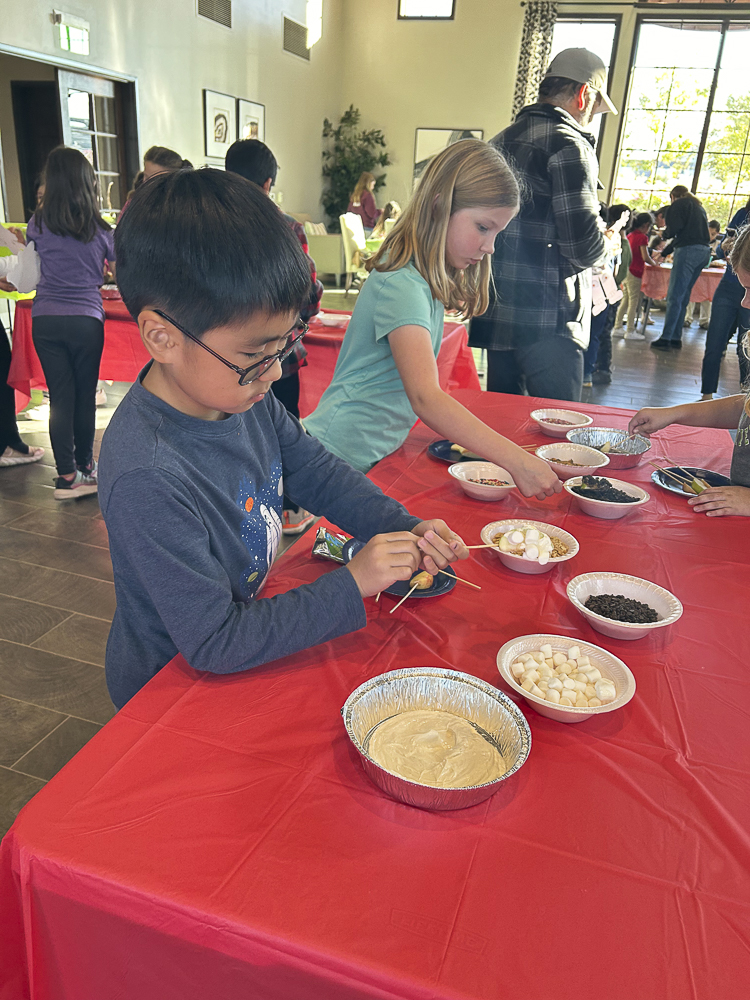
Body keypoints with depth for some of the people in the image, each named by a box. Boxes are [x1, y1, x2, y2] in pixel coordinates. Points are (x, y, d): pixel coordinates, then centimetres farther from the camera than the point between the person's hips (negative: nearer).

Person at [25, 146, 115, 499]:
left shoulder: (39, 224, 1)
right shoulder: (100, 229, -3)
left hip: (44, 320, 1)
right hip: (86, 320, -1)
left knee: (60, 397, 4)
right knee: (85, 396, 11)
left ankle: (67, 474, 5)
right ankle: (84, 466, 25)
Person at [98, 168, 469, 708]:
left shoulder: (244, 393, -10)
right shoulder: (146, 478, -34)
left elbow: (318, 472, 4)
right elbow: (215, 643, -28)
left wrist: (403, 528, -8)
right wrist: (350, 586, -29)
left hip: (251, 619, 6)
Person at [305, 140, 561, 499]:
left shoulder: (424, 276, 9)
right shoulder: (402, 284, -21)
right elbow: (424, 398, -34)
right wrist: (516, 460, -39)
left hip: (376, 455, 9)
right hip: (343, 456, -9)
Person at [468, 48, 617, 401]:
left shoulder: (499, 142, 16)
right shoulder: (569, 144, -9)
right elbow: (584, 246, -16)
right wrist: (604, 238, 5)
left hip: (497, 318, 8)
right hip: (548, 322, -8)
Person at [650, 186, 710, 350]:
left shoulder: (679, 204, 4)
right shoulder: (699, 207, 29)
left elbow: (674, 228, -11)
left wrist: (664, 237, 12)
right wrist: (664, 253, 38)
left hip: (688, 250, -8)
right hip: (703, 252, 8)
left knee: (674, 296, -10)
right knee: (683, 297, 12)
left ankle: (666, 339, -14)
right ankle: (675, 337, 12)